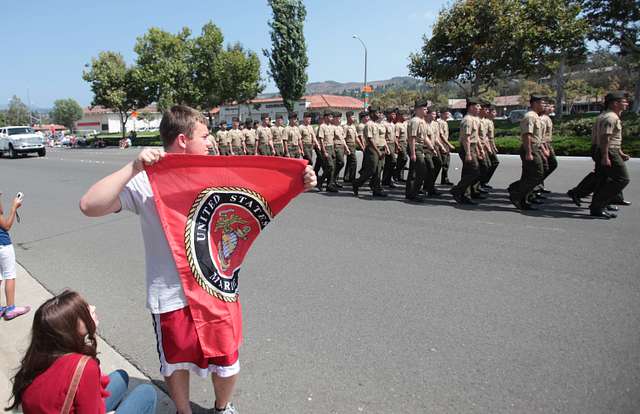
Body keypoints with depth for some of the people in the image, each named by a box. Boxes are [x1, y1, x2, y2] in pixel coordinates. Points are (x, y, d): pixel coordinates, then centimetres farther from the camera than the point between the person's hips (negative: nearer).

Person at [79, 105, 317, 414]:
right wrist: (133, 168, -28)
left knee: (227, 363, 17)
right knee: (177, 363, 22)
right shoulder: (146, 181, -12)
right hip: (172, 295, -3)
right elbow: (90, 206, -21)